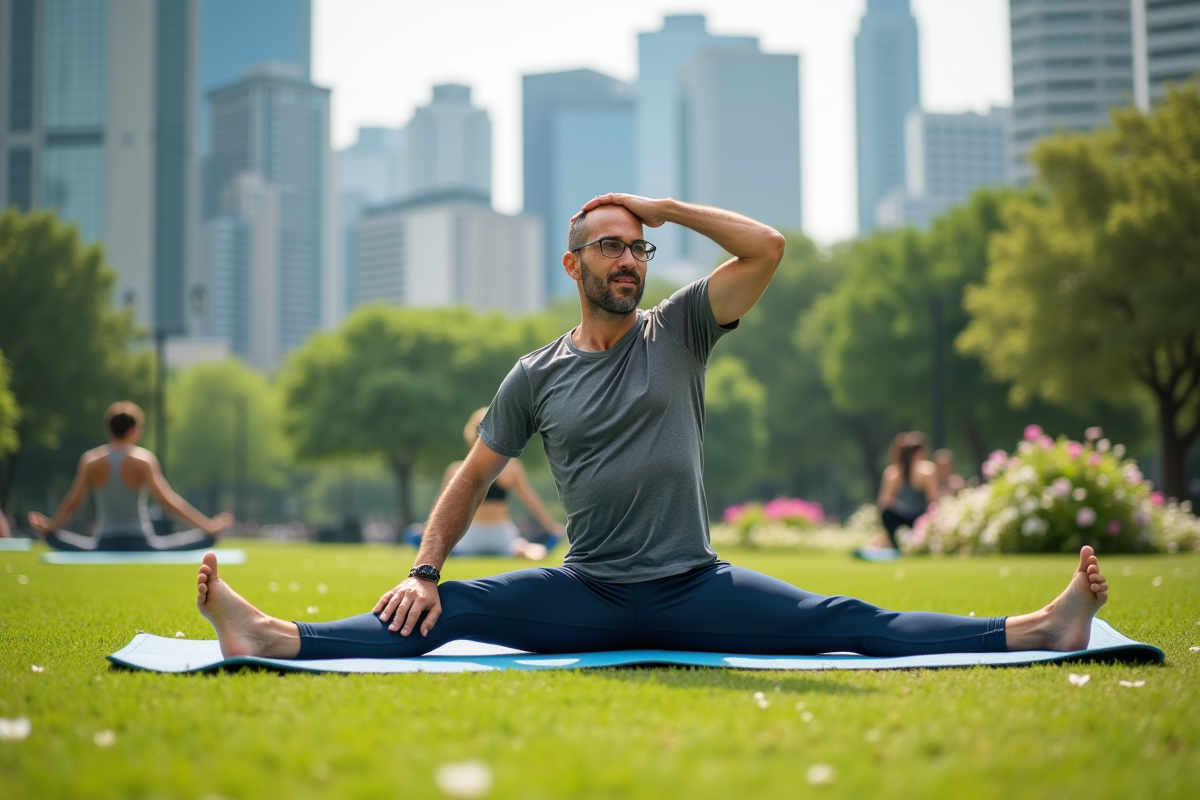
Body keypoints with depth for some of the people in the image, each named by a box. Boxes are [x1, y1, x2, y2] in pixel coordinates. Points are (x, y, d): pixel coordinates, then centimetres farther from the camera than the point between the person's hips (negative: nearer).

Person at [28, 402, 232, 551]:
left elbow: (72, 502, 8)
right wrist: (207, 527, -10)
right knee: (205, 539, 3)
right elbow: (167, 501, -12)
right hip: (140, 546, -2)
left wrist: (49, 527, 26)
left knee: (55, 538, 24)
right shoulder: (144, 458, -7)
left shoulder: (90, 460, 2)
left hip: (103, 546, 2)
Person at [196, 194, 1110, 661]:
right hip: (586, 595, 1)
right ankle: (274, 636, -31)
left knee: (846, 624, -15)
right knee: (445, 613, -19)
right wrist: (423, 572, -4)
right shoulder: (536, 377, 5)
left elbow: (768, 247, -8)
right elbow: (474, 477, 8)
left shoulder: (679, 331, 4)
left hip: (694, 589, 0)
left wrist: (665, 207, -3)